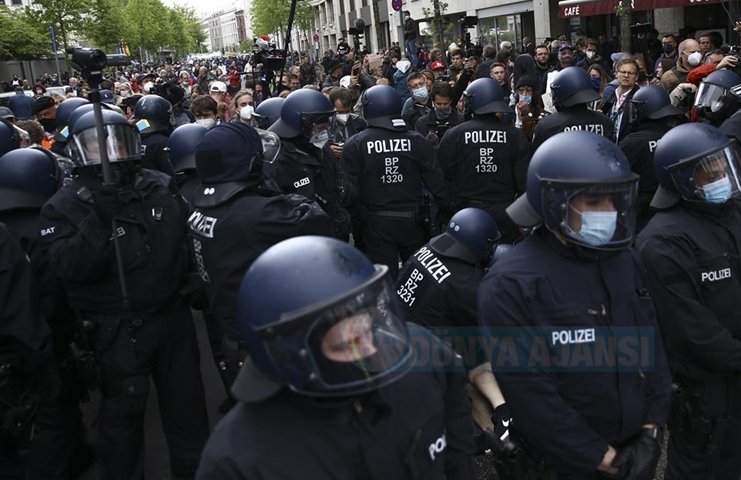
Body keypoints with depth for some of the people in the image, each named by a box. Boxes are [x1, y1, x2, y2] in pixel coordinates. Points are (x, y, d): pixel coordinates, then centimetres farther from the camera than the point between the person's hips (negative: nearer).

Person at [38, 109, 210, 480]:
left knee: (186, 400, 18)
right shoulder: (64, 206, -10)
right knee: (123, 410, 8)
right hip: (118, 331, -4)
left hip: (174, 314, 5)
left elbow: (185, 237, 14)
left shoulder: (162, 187, 2)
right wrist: (98, 222, -34)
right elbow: (67, 268, -24)